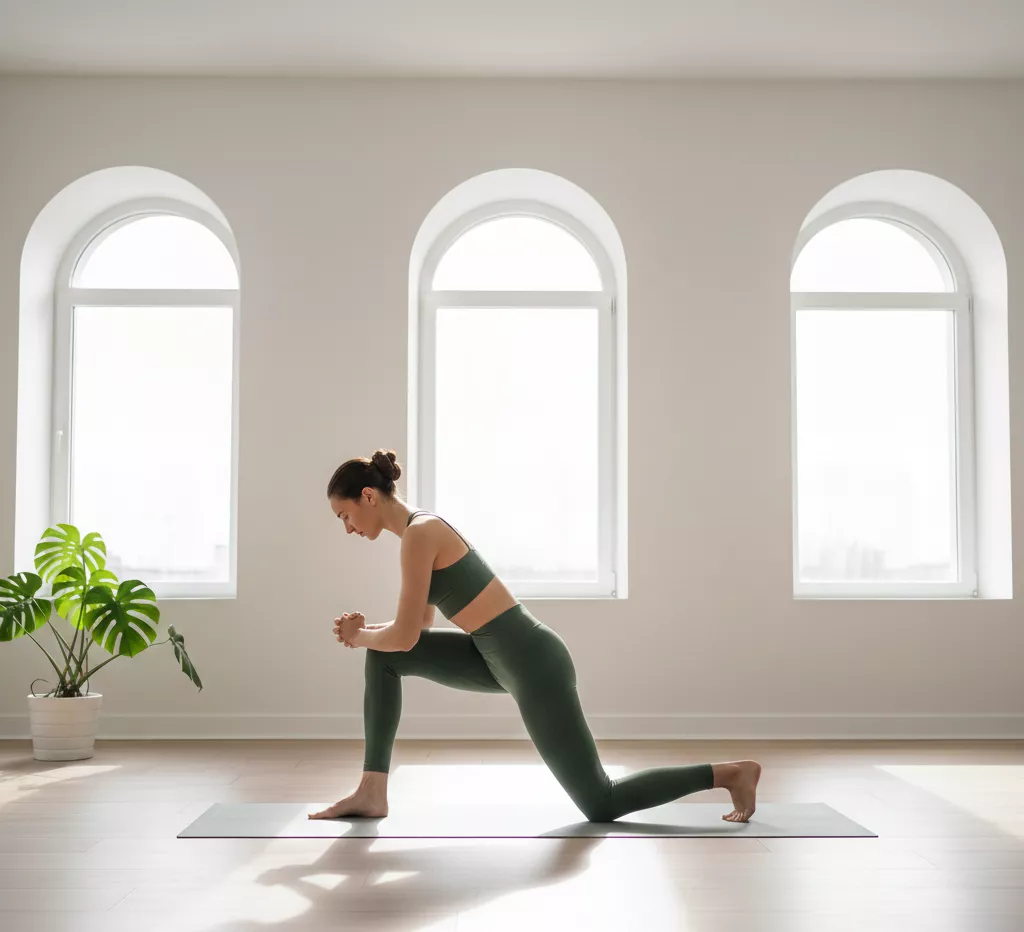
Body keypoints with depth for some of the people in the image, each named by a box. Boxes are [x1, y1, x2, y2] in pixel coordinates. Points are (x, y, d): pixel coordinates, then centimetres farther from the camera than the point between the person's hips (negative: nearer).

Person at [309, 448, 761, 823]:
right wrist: (364, 631, 9)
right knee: (383, 657, 7)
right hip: (505, 657, 10)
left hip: (532, 664, -10)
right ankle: (372, 792, 9)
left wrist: (358, 637, 3)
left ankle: (730, 771, 10)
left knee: (601, 805, 0)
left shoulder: (419, 533, -17)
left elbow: (406, 638, -16)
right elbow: (415, 628, 23)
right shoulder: (422, 529, 12)